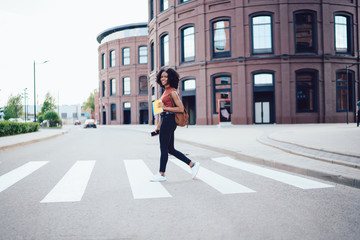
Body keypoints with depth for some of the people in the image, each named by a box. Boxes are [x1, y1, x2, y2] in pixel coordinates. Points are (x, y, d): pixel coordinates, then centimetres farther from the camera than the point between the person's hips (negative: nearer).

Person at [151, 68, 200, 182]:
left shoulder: (172, 91, -10)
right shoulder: (166, 91, 17)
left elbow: (181, 109, -17)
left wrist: (165, 107, -17)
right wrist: (158, 126, 22)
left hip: (169, 121, -10)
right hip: (165, 121, 10)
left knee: (164, 149, -1)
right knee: (171, 149, 12)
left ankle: (161, 174, 10)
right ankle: (193, 165, 18)